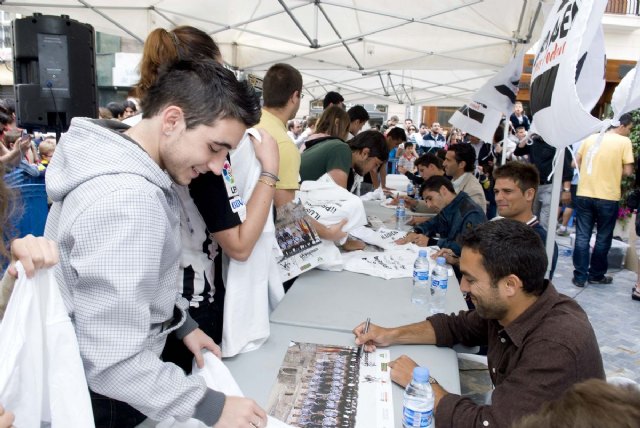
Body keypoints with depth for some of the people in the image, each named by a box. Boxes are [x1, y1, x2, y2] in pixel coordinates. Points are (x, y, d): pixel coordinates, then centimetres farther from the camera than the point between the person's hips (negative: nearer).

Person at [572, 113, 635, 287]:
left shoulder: (591, 138, 7)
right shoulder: (624, 142, -5)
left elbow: (576, 163, 9)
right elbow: (628, 171, -9)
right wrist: (613, 172, 10)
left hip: (584, 194, 3)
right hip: (608, 197, -3)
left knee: (582, 237, 7)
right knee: (603, 239, 12)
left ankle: (580, 276, 9)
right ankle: (596, 275, 22)